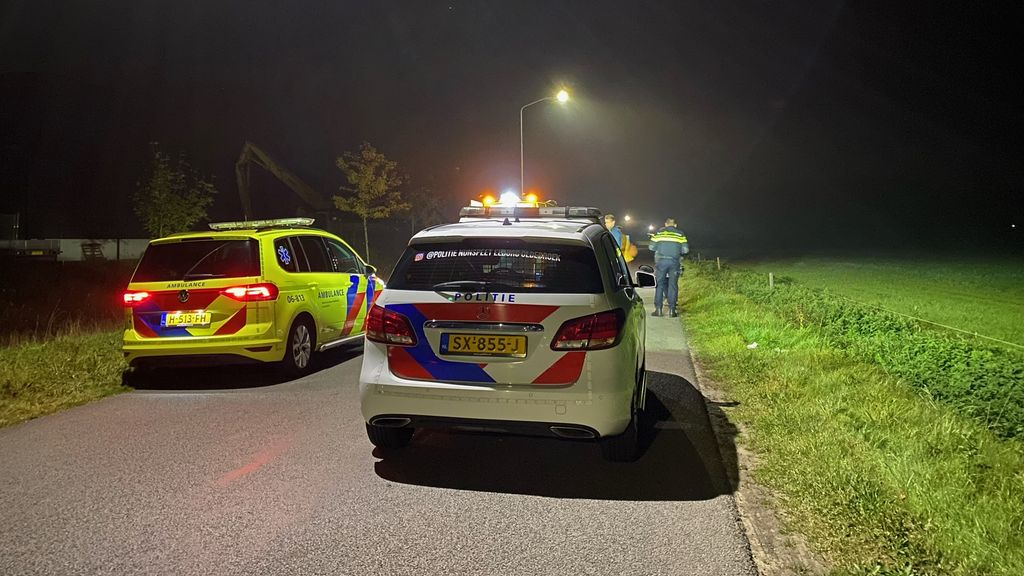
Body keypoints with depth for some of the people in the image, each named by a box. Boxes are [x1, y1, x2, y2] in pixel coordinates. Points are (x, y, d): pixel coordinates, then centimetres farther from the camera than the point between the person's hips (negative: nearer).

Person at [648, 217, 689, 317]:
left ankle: (658, 309, 2)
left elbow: (652, 247, 6)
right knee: (673, 285, 5)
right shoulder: (680, 234, 8)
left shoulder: (659, 232, 8)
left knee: (659, 284, 5)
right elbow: (685, 250, 4)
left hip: (661, 261, 0)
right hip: (675, 262, 0)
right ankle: (672, 310, 2)